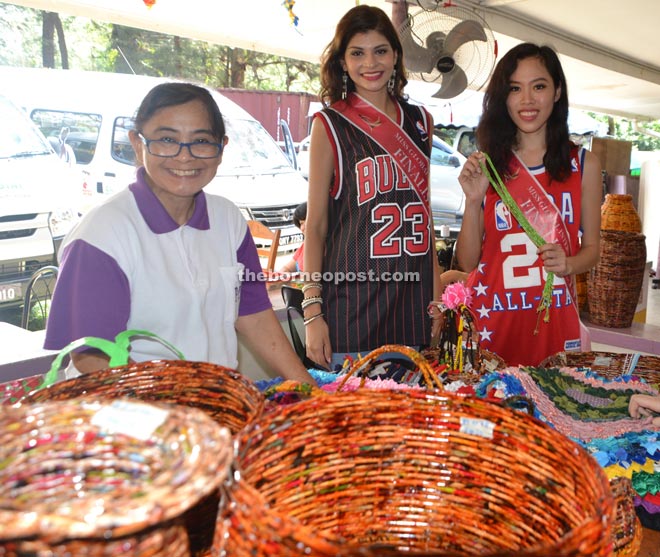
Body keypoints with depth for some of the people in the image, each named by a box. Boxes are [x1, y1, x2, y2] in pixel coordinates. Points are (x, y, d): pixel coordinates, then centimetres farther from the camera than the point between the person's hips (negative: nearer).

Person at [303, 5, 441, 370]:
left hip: (414, 301, 4)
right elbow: (316, 224, -3)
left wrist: (438, 287, 13)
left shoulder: (420, 122, 11)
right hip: (352, 301, -4)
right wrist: (312, 311, -10)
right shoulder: (330, 125, -1)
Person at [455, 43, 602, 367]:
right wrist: (473, 201, -14)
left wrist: (568, 264, -12)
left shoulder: (583, 164, 2)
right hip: (492, 319, -1)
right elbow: (467, 262, -1)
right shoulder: (485, 165, -1)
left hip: (555, 317, 1)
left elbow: (591, 248, 9)